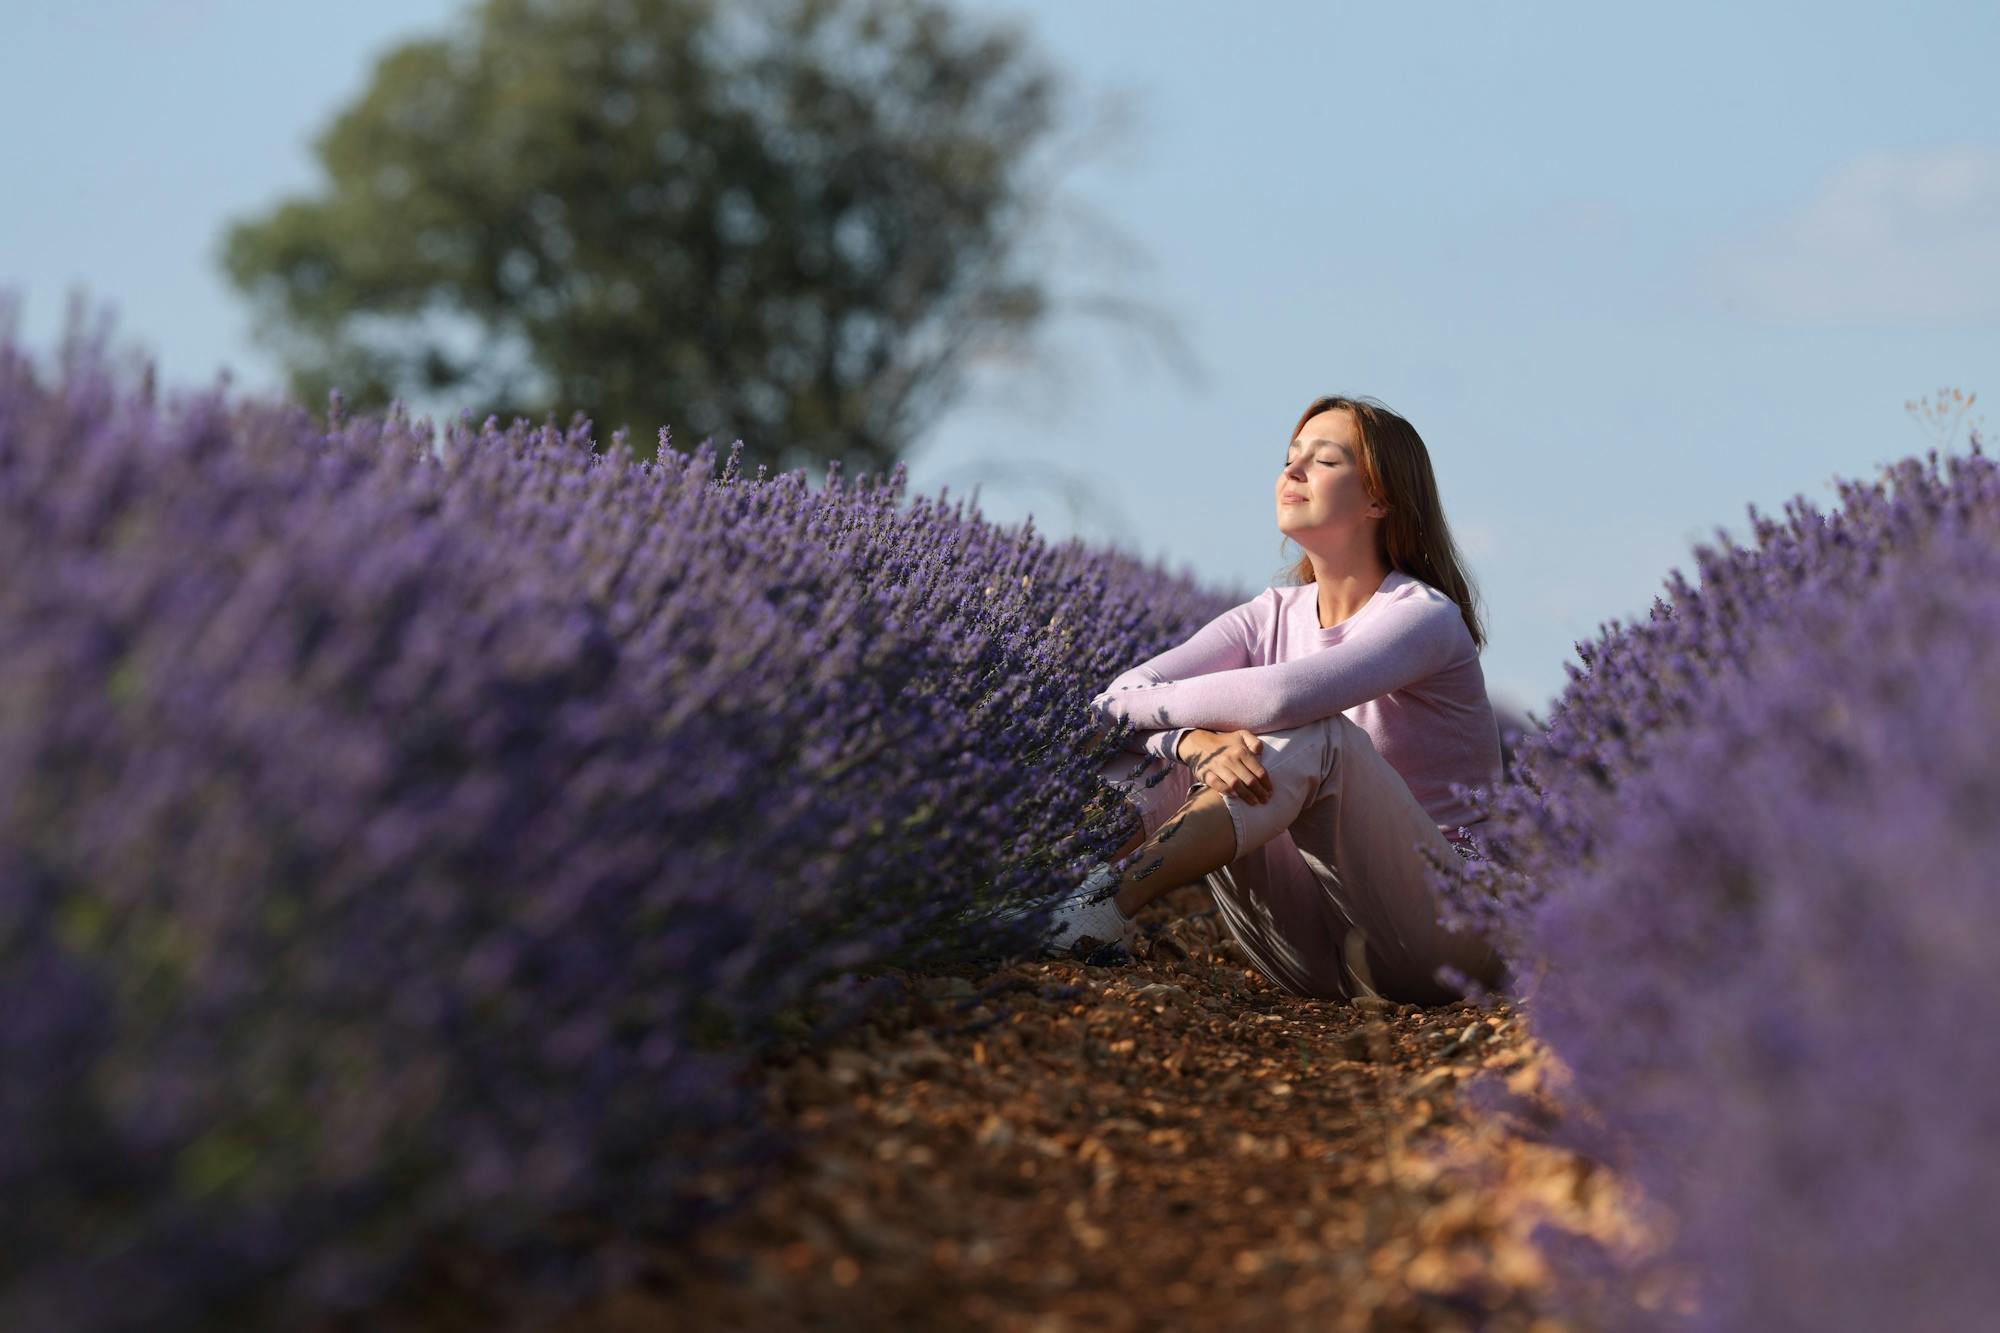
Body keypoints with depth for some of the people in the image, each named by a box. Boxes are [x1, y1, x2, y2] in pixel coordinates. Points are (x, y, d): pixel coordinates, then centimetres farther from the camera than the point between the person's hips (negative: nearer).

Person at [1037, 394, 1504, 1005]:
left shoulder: (1424, 616, -11)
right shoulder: (1274, 616, 8)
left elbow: (1284, 696, -31)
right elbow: (1129, 690, -8)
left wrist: (1126, 704, -20)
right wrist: (1198, 742, -30)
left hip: (1446, 927, -6)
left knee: (1318, 737, -30)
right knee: (1184, 742, -10)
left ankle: (1106, 907, -40)